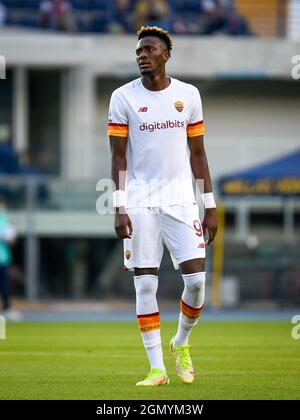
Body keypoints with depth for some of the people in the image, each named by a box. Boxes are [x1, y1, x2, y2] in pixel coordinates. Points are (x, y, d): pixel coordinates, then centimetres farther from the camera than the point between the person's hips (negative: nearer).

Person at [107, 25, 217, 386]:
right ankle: (157, 368, 3)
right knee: (145, 285, -3)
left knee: (196, 279, -6)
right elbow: (119, 157, -1)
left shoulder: (188, 95, 6)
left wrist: (210, 205, 8)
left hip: (181, 200, 2)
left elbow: (197, 153, 11)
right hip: (140, 204, -1)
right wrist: (119, 208, -9)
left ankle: (181, 344, 20)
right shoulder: (123, 97, 0)